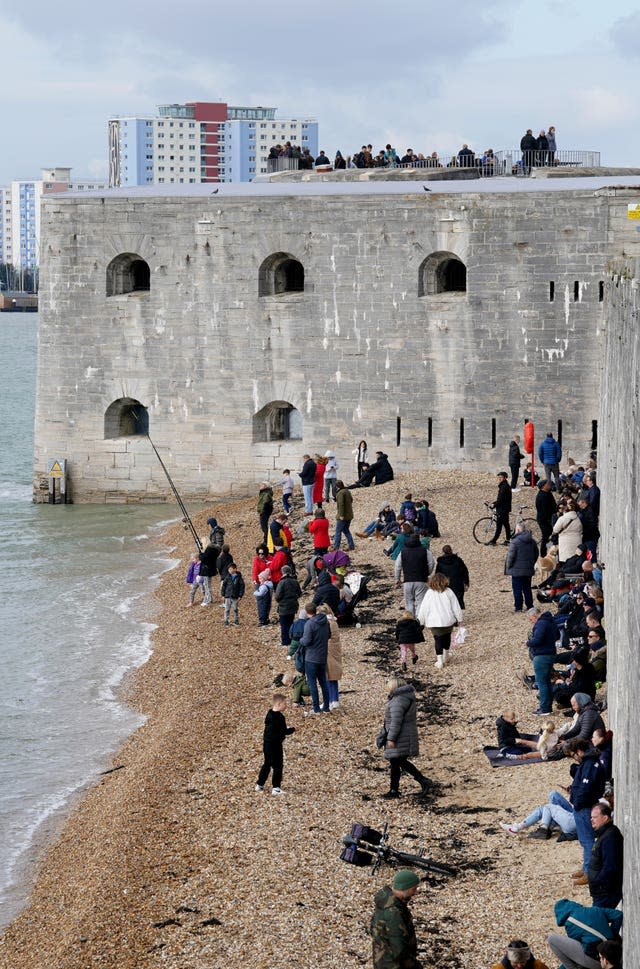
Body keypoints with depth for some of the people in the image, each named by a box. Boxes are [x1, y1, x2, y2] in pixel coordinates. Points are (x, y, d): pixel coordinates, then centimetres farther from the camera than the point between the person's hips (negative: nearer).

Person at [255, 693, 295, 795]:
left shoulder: (269, 714, 7)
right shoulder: (279, 717, -20)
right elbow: (284, 731, -19)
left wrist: (287, 729, 15)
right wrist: (292, 729, -1)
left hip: (266, 744, 9)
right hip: (275, 744, -8)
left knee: (267, 764, 19)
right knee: (278, 766, 0)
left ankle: (259, 784, 24)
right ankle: (276, 788, 0)